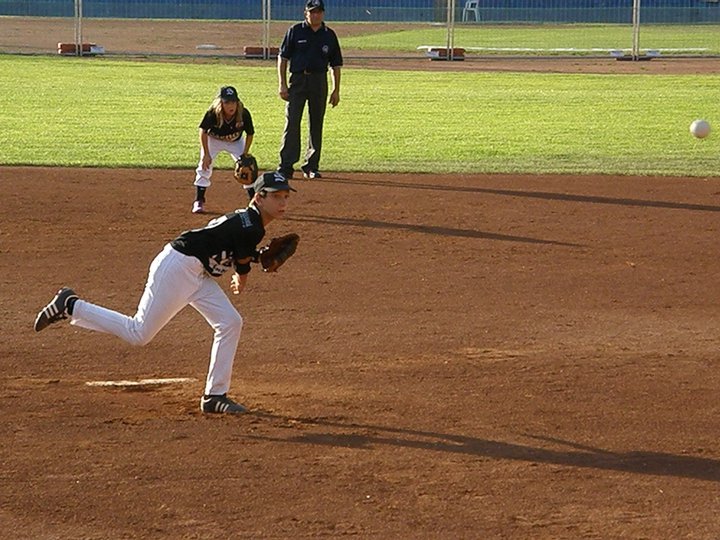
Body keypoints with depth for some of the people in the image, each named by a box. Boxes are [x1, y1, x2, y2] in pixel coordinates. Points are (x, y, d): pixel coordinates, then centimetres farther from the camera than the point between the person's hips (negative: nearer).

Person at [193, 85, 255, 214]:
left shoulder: (244, 114, -31)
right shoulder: (213, 114, -35)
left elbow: (250, 134, -13)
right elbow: (203, 131, -19)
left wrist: (245, 154, -17)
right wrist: (206, 154, -20)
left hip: (236, 142, 1)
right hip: (213, 140, -1)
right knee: (204, 166, -14)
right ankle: (199, 202, -2)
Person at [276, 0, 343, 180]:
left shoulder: (329, 35, 8)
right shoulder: (295, 31, 2)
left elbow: (336, 64, 12)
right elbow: (283, 57, 3)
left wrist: (336, 90, 7)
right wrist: (282, 84, -5)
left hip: (319, 82, 2)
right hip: (297, 79, -2)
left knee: (316, 125, 6)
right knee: (292, 122, -9)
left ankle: (311, 166, 14)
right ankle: (286, 166, -9)